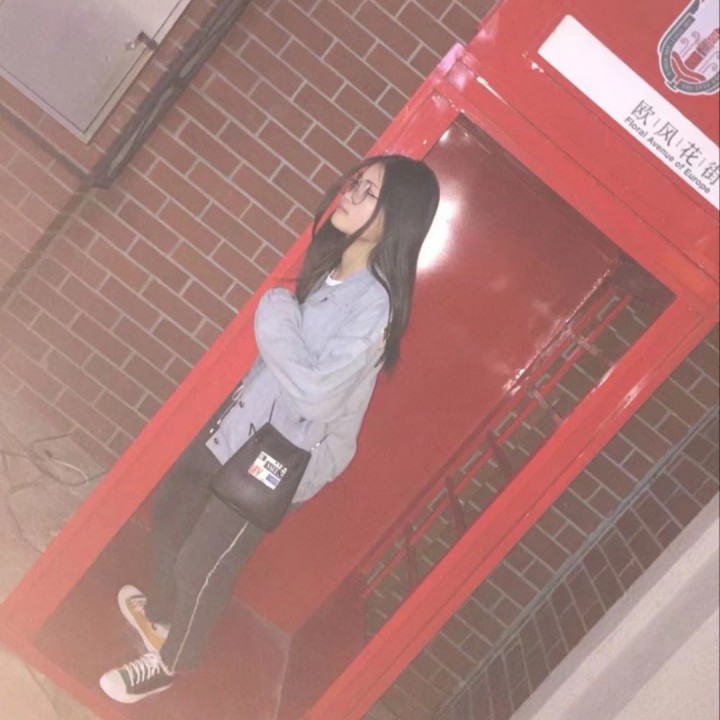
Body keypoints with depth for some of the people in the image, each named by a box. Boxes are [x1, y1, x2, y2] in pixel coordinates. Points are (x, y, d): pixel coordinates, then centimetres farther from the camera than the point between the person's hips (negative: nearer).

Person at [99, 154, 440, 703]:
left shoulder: (375, 304, -28)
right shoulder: (330, 262, -2)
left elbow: (316, 394, -33)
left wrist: (275, 317, -24)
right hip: (247, 417, 8)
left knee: (204, 562, 6)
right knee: (171, 504, 23)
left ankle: (171, 662, 36)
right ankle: (160, 611, 50)